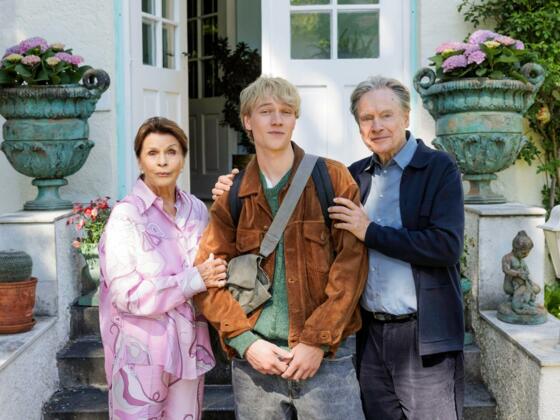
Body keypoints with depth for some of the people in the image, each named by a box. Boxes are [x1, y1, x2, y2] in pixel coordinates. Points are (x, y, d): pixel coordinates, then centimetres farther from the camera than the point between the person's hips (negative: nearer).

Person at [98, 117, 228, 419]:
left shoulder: (196, 209, 3)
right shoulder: (126, 215, -12)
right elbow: (126, 293, -17)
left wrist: (214, 275, -6)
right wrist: (195, 280, -19)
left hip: (188, 346, 5)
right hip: (142, 351, -5)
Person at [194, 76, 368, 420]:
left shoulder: (333, 179, 0)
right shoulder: (233, 194, 6)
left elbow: (351, 264, -6)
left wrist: (317, 341, -12)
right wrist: (245, 341, -8)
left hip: (326, 356, -2)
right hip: (254, 357, 2)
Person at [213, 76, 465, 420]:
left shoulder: (439, 169, -6)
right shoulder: (355, 175, 8)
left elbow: (448, 246, -17)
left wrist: (369, 231, -18)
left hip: (424, 337, -4)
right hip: (370, 333, 5)